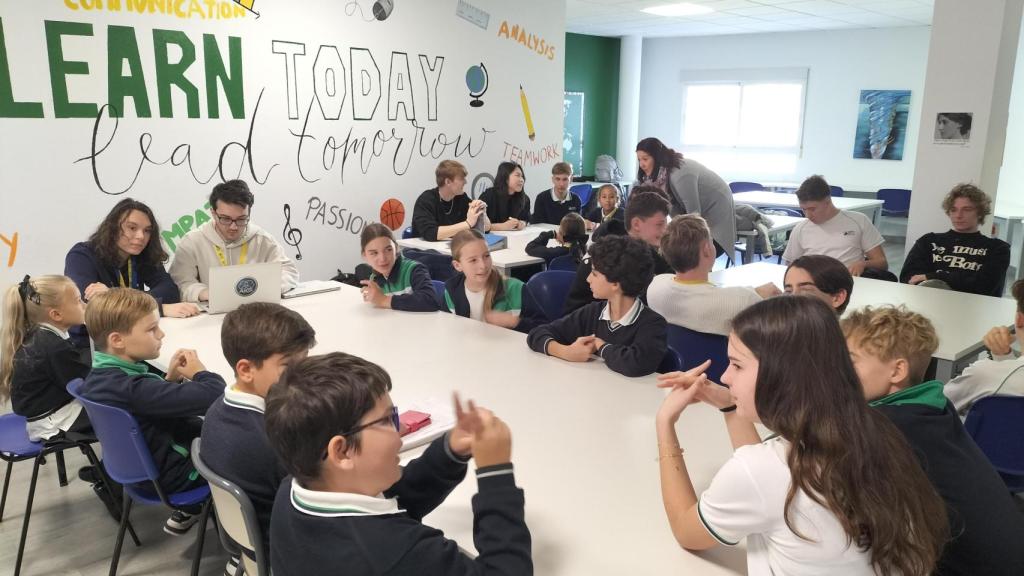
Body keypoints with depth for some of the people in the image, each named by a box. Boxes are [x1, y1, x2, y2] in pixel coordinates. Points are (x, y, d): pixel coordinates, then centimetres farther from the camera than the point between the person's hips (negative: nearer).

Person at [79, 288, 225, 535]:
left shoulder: (100, 376, -7)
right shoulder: (133, 388, -36)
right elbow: (213, 395, -40)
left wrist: (171, 379, -9)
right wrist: (199, 372, -19)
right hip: (166, 475, -9)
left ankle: (187, 512, 30)